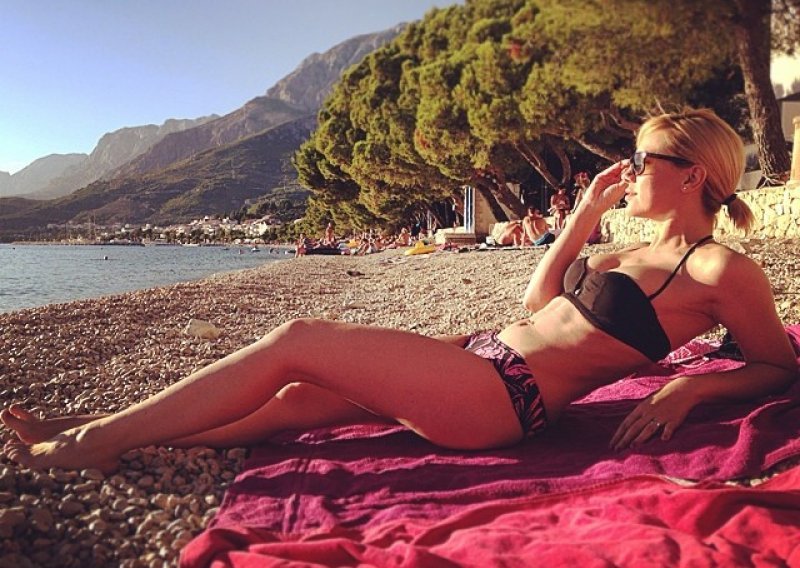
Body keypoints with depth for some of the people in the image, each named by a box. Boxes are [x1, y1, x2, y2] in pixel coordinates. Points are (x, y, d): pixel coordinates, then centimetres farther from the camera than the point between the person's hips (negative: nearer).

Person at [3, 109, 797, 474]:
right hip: (485, 356, 8)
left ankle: (96, 438, 1)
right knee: (299, 398, 3)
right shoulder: (642, 252, 21)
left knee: (297, 341, -12)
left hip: (502, 398, -8)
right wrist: (585, 214, 21)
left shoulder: (720, 271, -2)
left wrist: (687, 389, -13)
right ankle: (95, 435, 11)